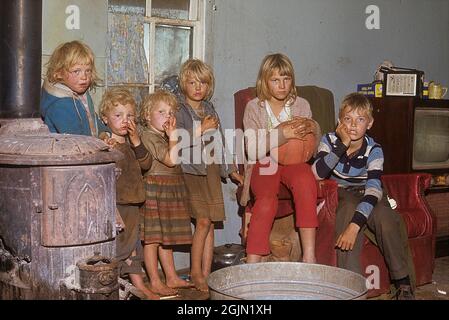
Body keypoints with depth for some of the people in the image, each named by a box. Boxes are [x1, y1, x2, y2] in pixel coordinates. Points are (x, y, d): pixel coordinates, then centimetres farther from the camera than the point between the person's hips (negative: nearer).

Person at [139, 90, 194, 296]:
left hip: (170, 191, 10)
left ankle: (172, 278, 24)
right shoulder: (148, 136, -13)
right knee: (152, 238, -2)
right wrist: (173, 136, -16)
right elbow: (171, 160, -21)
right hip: (154, 188, -9)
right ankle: (155, 282, 4)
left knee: (166, 236, 16)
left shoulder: (163, 137, 17)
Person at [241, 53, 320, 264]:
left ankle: (309, 255, -36)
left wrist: (313, 129, -10)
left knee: (305, 179, -35)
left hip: (292, 161, 2)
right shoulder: (254, 108, 1)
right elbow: (252, 149, -11)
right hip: (263, 165, -1)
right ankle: (252, 265, -28)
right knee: (267, 201, -33)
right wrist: (282, 133, -23)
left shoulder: (301, 105, 9)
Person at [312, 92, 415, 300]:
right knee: (349, 208, -34)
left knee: (386, 219, -29)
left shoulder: (373, 150, -17)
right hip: (340, 194, 0)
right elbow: (318, 173, -29)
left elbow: (373, 190, -30)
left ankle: (403, 283, -10)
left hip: (365, 195, 0)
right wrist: (343, 144, -34)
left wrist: (354, 225, -43)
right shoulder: (330, 141, -13)